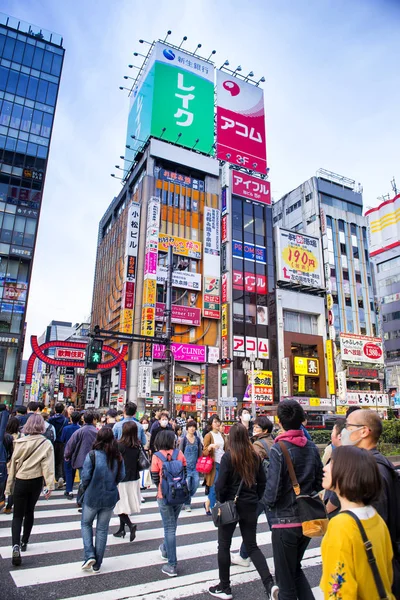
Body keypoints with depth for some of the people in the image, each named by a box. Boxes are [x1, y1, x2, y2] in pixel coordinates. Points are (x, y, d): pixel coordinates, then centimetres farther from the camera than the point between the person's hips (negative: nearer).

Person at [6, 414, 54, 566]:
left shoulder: (20, 442, -6)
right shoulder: (46, 444, -9)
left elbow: (13, 464, -1)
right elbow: (47, 466, -14)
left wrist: (9, 486, 7)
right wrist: (49, 485, -11)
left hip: (20, 481, -1)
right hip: (36, 482, 1)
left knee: (17, 515, 6)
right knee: (29, 512, 21)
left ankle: (16, 545, -14)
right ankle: (24, 542, 32)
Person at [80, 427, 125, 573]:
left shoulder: (92, 455, -19)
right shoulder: (118, 457, -8)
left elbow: (85, 476, -14)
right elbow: (121, 476, 0)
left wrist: (85, 489, 6)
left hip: (92, 496, -3)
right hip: (110, 497, 3)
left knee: (86, 524, 22)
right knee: (102, 529, 16)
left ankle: (89, 555, 9)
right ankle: (97, 565, 24)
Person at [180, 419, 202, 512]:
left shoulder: (197, 439, 6)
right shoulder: (184, 439, -5)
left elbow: (200, 452, 12)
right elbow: (180, 453, -2)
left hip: (195, 465, 3)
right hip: (186, 465, -3)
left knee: (196, 482, -6)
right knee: (187, 484, -4)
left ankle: (189, 497, 23)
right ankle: (187, 504, 16)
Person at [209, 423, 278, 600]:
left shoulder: (228, 456, -16)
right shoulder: (255, 456, -1)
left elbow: (221, 484, -17)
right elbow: (262, 482, 5)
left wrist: (221, 503, 0)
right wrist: (256, 500, 15)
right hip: (250, 505, 5)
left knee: (224, 546, 14)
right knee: (252, 546, 16)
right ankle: (270, 584, 2)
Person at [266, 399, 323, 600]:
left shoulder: (278, 449, -20)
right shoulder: (312, 447, -2)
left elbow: (272, 491, -21)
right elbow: (319, 483, 5)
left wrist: (269, 501, 0)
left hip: (285, 522, -6)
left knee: (286, 579, 13)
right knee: (295, 568, 26)